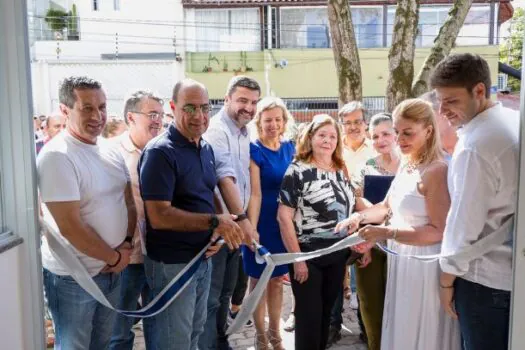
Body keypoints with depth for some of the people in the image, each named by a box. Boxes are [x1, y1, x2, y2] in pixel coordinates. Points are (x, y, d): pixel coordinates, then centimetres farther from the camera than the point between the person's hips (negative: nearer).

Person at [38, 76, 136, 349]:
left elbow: (128, 201, 11)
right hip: (72, 277, -7)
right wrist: (115, 257, -13)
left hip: (111, 270, 7)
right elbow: (70, 227, -24)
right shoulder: (56, 156, -21)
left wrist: (126, 243, -4)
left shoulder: (110, 150, 3)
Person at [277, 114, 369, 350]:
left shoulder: (341, 172, 9)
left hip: (338, 256, 6)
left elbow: (352, 209, 18)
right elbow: (284, 217, -14)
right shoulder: (297, 171, -9)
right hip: (308, 257, -5)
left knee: (326, 314, 17)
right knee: (309, 318, 4)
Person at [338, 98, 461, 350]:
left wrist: (386, 233, -28)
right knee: (402, 330, 22)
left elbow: (439, 231, -22)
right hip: (402, 258, 9)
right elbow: (388, 206, 17)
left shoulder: (436, 171, -21)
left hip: (423, 265, -8)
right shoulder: (406, 166, 7)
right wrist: (360, 217, -2)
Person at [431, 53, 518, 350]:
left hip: (485, 278, -8)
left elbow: (464, 222, -20)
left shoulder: (474, 147, -24)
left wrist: (447, 281, -7)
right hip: (517, 269, 8)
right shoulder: (516, 121, 3)